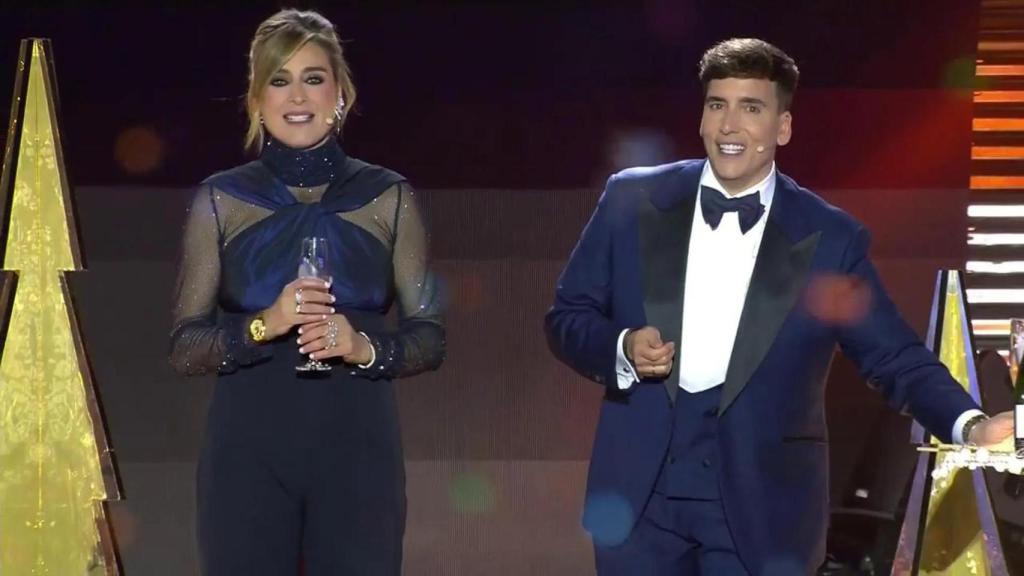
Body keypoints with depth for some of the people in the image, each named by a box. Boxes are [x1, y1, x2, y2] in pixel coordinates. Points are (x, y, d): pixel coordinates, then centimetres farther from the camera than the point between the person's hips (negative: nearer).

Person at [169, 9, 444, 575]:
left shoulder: (388, 197, 5)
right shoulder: (220, 200, 5)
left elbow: (429, 335, 5)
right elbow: (184, 345, 2)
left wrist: (365, 348, -14)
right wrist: (263, 324, -16)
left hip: (357, 450, 0)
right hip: (247, 452, 0)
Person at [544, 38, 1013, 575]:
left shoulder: (829, 236, 0)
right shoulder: (633, 200, 3)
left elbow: (896, 358, -3)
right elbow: (565, 316, 9)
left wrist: (970, 424, -20)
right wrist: (622, 348, -12)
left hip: (760, 505, -1)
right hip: (640, 490, 1)